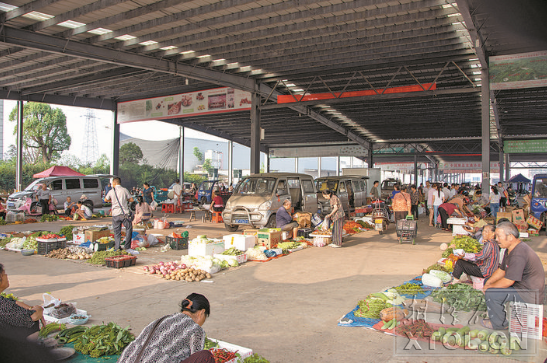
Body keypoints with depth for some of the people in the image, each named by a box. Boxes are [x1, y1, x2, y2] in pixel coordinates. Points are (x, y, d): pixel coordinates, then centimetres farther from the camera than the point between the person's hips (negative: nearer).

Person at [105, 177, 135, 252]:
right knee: (129, 229, 9)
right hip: (124, 213, -2)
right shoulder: (124, 190, 0)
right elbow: (131, 199, 3)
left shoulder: (111, 191, 5)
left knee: (117, 232, 9)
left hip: (115, 214, 2)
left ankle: (117, 248, 7)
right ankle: (127, 247, 4)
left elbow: (106, 199, 22)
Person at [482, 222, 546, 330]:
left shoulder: (518, 255, -29)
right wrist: (488, 282, 1)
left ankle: (499, 323, 1)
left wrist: (489, 287, -12)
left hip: (529, 296, -11)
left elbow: (507, 282, -27)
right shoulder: (511, 249, 5)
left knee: (491, 293, -19)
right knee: (489, 284, 13)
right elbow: (502, 270, 15)